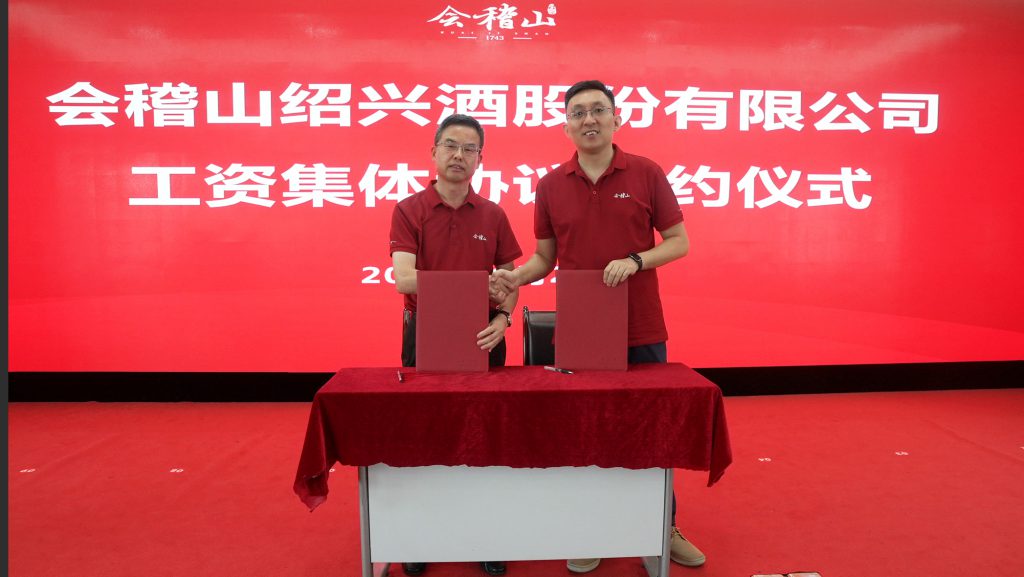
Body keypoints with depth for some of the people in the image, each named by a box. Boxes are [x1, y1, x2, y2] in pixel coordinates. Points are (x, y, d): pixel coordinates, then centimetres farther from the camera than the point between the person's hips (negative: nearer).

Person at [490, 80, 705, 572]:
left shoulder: (647, 174, -2)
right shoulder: (550, 185, 3)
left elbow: (679, 241, 0)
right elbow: (545, 257, 8)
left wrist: (635, 261, -18)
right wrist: (516, 276, -12)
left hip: (641, 328, -1)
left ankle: (664, 527, 29)